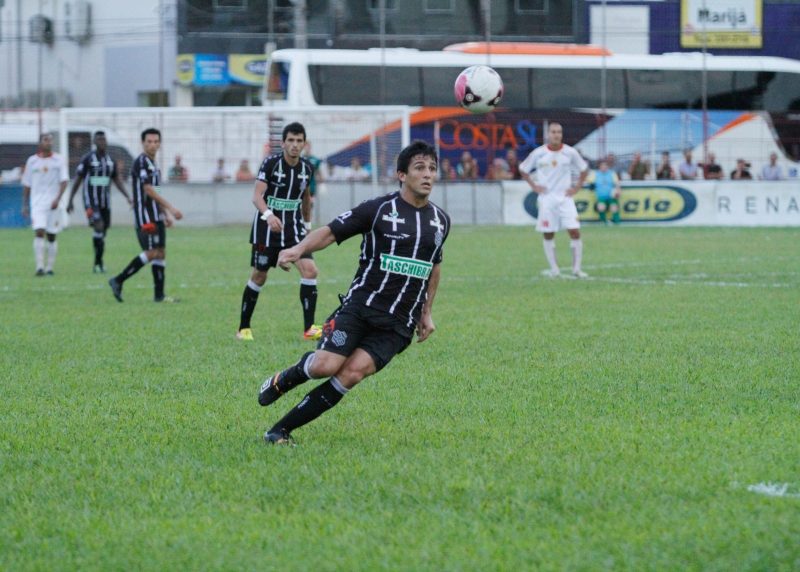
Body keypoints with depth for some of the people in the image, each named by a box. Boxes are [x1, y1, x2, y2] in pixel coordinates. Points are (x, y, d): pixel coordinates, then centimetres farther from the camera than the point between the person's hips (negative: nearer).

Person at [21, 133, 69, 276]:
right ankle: (40, 266, -21)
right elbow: (26, 184, 12)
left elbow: (64, 181, -5)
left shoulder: (59, 160, 3)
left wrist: (57, 198, -18)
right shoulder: (32, 161, 7)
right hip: (37, 203, 0)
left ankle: (50, 267, 13)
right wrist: (25, 205, 9)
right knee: (39, 232, -15)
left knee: (51, 236, 4)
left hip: (53, 203, 0)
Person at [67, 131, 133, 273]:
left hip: (105, 201, 6)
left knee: (103, 232, 5)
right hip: (91, 201, -6)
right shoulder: (87, 159, -7)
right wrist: (70, 200, -4)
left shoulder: (110, 160, 9)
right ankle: (99, 263, -13)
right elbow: (77, 180, -3)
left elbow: (117, 180, 14)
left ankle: (97, 264, 15)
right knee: (99, 227, -19)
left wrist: (128, 197, 3)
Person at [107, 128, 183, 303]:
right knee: (152, 252, -14)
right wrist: (171, 208, -20)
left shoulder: (153, 164, 17)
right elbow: (149, 190, -19)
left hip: (156, 216, 10)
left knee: (160, 253, 6)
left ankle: (159, 294, 7)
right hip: (145, 216, -10)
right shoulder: (141, 162, -12)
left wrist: (166, 214, 21)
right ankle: (118, 281, -9)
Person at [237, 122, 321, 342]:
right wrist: (268, 214, -39)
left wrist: (307, 224, 23)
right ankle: (243, 328, 19)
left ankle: (309, 328, -11)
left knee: (309, 270, -14)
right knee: (259, 276, 4)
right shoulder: (271, 163, -13)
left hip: (294, 227, 4)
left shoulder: (307, 167, 2)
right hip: (267, 226, -4)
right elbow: (257, 195, -22)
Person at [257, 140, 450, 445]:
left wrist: (426, 313, 26)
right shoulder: (378, 209, -4)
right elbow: (331, 231, -4)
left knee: (353, 372, -19)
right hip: (358, 308, -3)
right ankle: (282, 381, 16)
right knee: (325, 366, -22)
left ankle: (282, 430, -10)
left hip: (398, 325, 3)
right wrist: (299, 249, -23)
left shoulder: (440, 220, 12)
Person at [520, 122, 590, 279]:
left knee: (575, 231, -10)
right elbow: (523, 169, 11)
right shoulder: (538, 153, -2)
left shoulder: (570, 152, -1)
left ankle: (576, 269, -3)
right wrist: (534, 186, 1)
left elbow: (584, 170, 12)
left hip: (565, 198, 0)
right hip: (546, 199, 0)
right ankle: (554, 270, 10)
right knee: (548, 235, 2)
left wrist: (576, 188, 3)